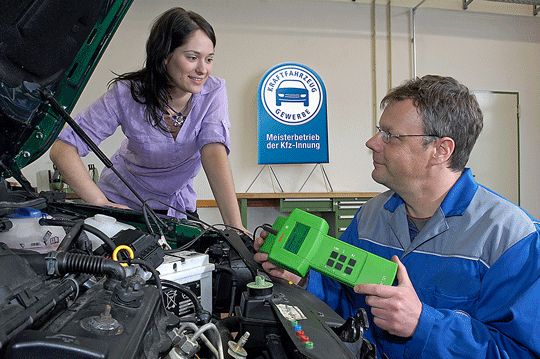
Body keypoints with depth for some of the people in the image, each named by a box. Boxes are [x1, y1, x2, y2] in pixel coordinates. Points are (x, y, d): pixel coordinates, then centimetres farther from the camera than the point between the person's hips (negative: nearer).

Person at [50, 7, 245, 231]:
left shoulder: (213, 91, -20)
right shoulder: (126, 95, -23)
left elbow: (214, 153, -33)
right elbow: (62, 150, -23)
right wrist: (101, 203, -34)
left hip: (178, 205, 2)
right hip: (122, 201, -1)